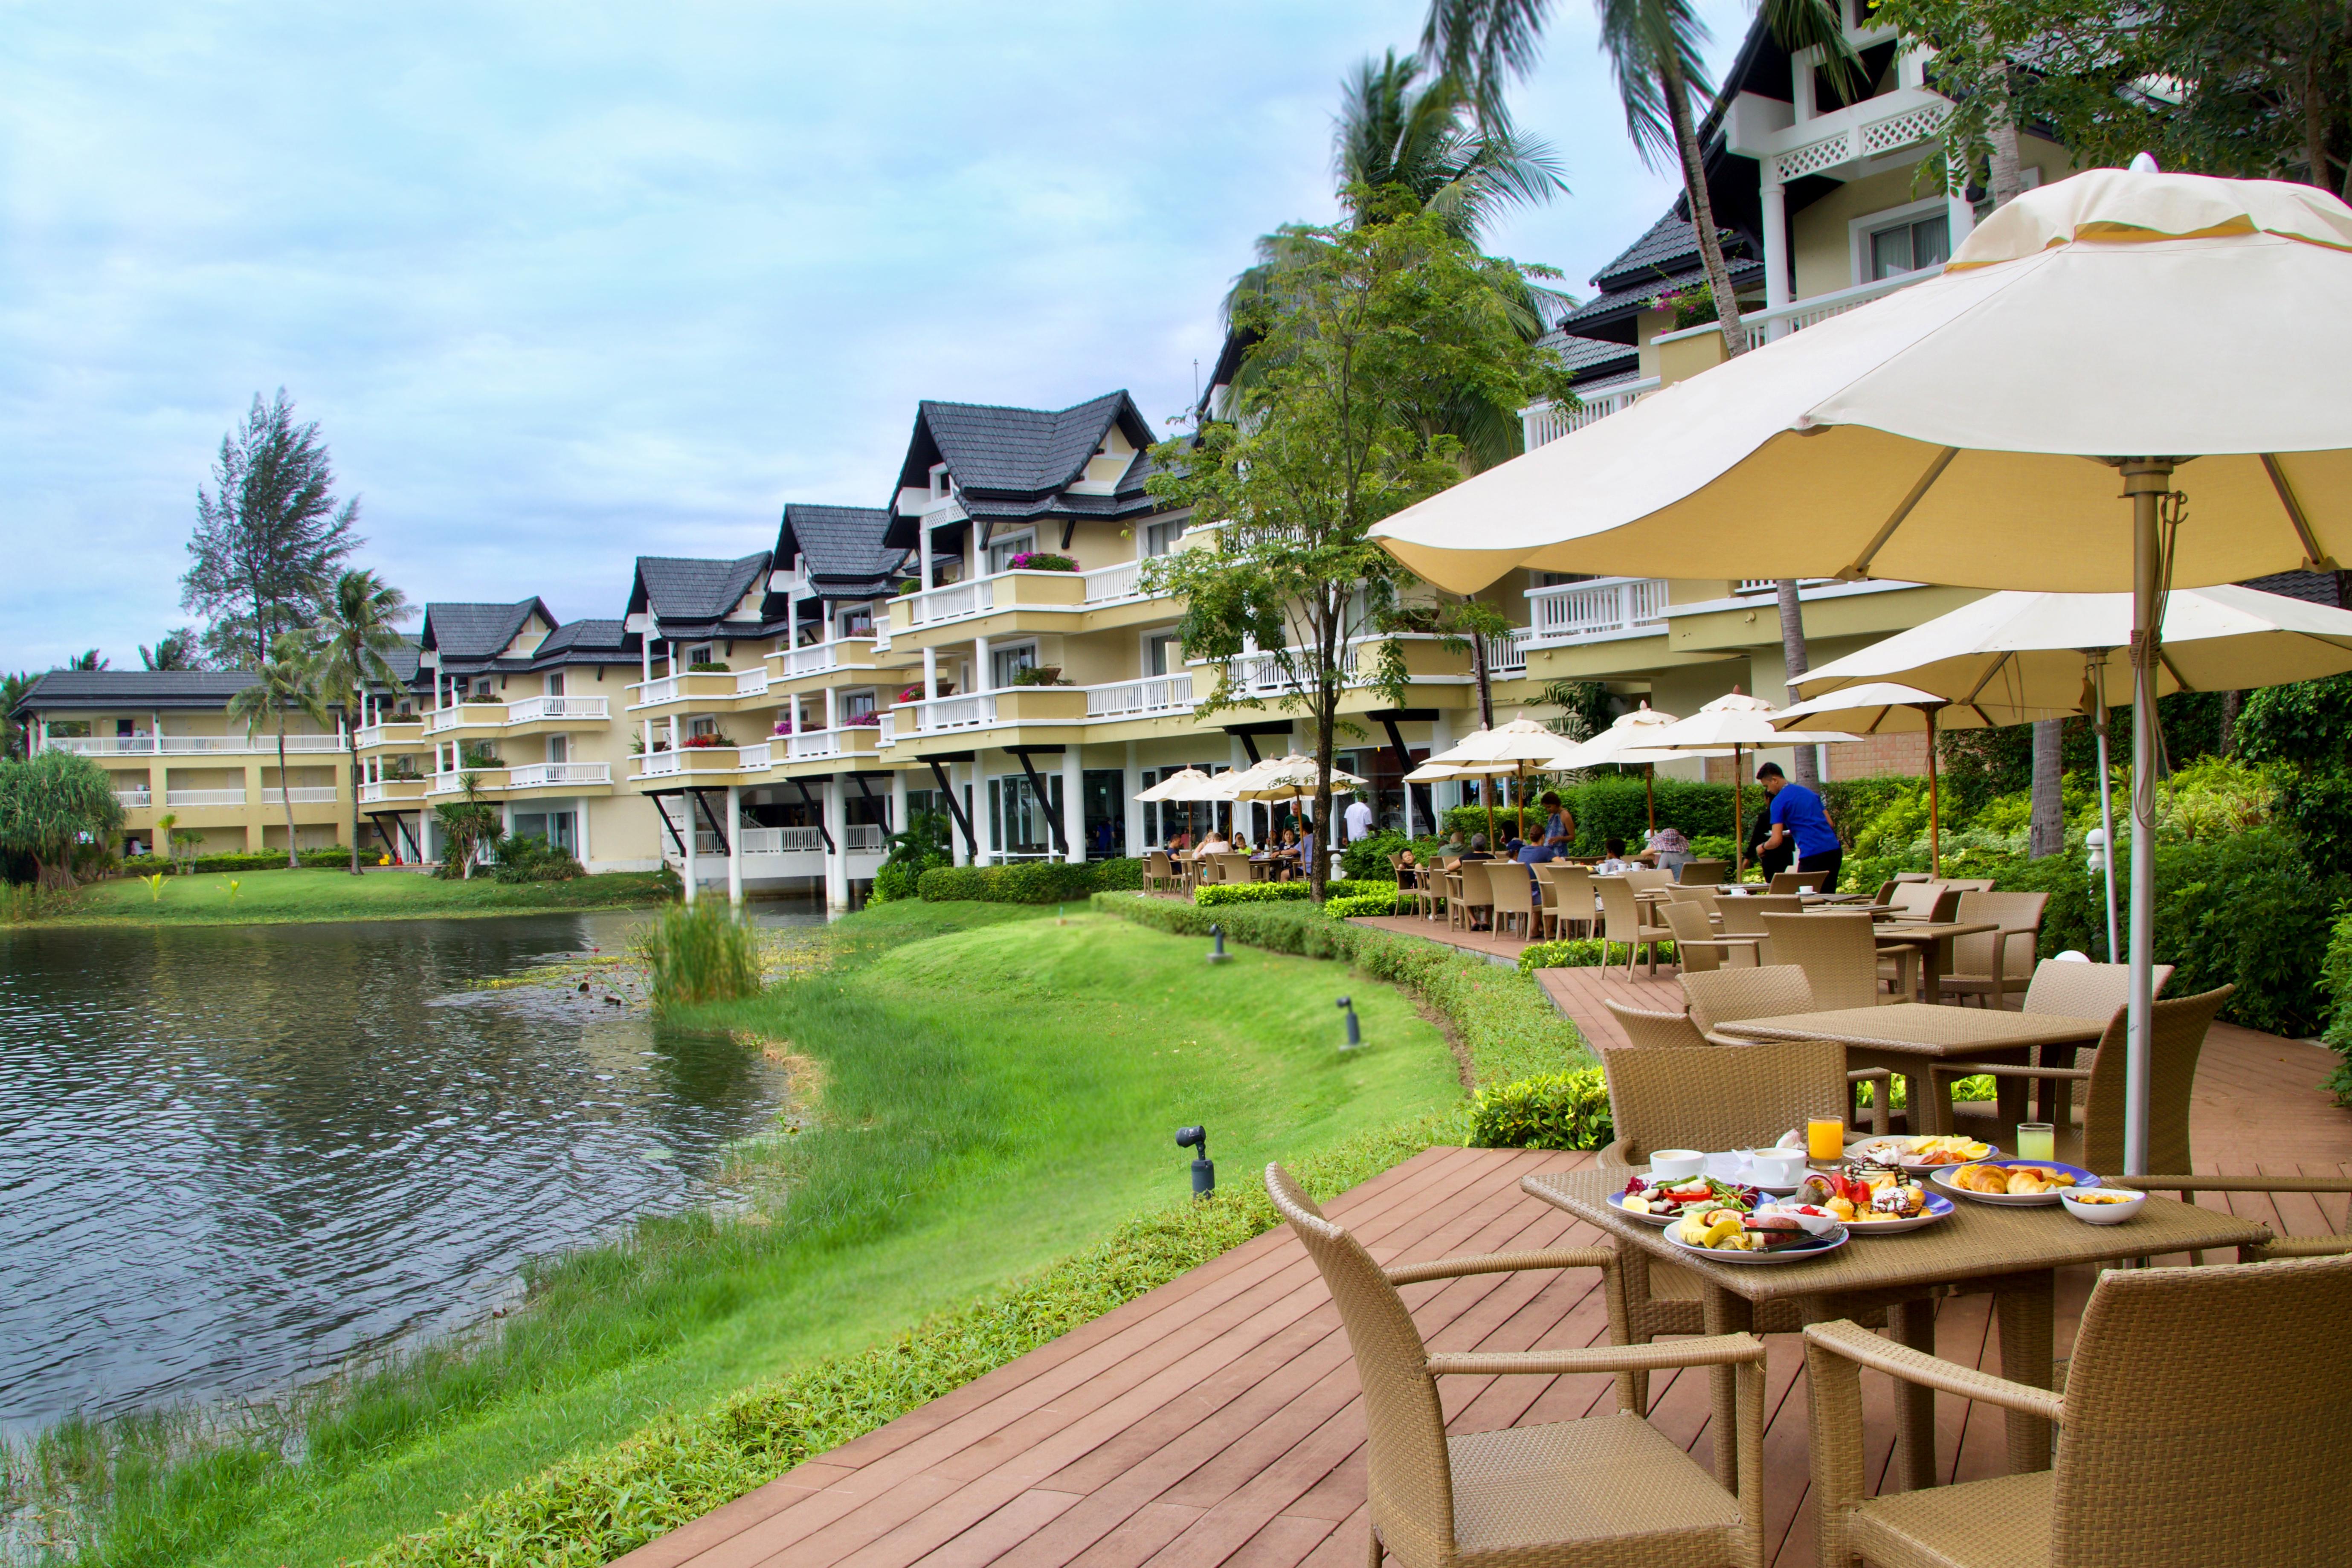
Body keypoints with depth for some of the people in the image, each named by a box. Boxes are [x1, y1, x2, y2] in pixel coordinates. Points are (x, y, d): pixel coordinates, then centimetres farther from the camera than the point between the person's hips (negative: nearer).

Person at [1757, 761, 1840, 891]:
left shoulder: (1779, 801, -4)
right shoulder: (1810, 793, 18)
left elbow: (1776, 841, -9)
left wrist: (1763, 847, 13)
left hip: (1812, 853, -7)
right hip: (1834, 850, 7)